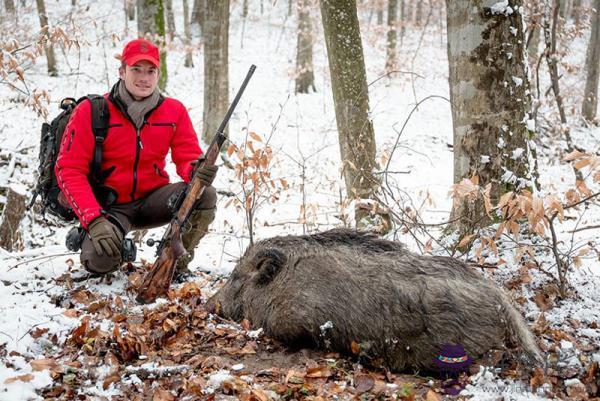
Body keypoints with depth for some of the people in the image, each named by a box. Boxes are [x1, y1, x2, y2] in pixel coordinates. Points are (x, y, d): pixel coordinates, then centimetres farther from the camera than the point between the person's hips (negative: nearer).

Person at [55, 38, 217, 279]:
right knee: (101, 260, -31)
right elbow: (69, 169, -14)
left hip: (152, 199, 3)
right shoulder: (91, 112, -11)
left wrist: (196, 172, -31)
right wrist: (94, 221, -27)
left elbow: (188, 158, -2)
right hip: (109, 206, -3)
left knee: (205, 195, -24)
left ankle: (176, 263, -3)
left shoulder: (174, 111, -2)